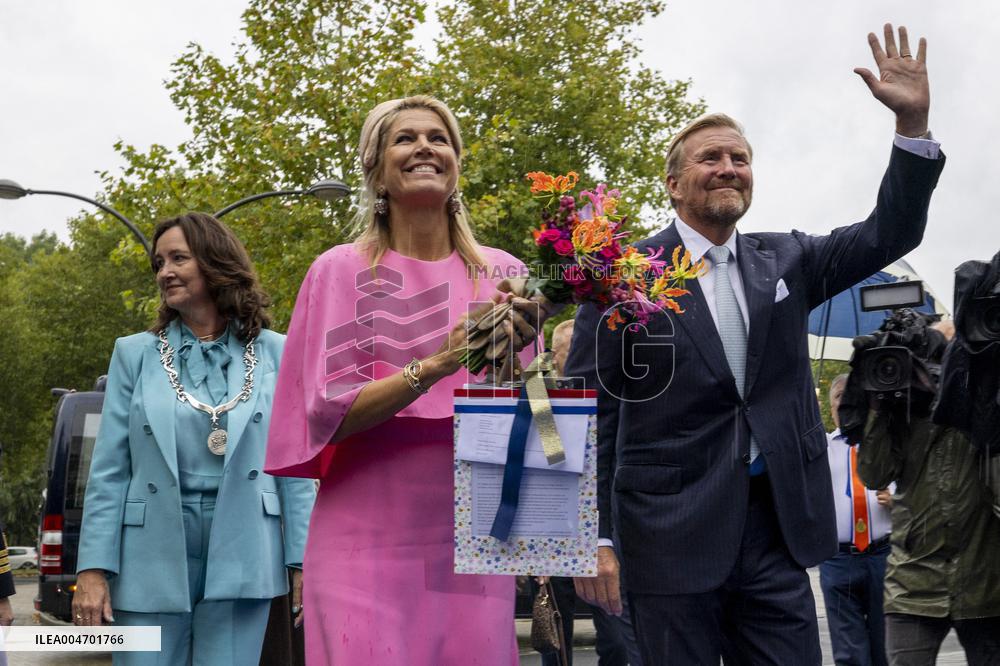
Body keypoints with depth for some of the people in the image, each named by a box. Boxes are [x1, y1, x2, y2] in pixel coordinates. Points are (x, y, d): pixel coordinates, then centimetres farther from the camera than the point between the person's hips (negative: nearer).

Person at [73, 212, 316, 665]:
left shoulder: (273, 353, 5)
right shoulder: (134, 354, 7)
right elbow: (108, 472, 4)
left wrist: (304, 562, -3)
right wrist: (92, 570, -3)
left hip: (240, 559, -1)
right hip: (152, 560, 1)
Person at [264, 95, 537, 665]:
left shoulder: (503, 274, 6)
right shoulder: (341, 271, -1)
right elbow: (327, 415, -9)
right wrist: (435, 365, -22)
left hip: (471, 542, 3)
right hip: (369, 542, -2)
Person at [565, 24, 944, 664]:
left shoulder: (783, 262, 12)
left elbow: (891, 233, 5)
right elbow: (590, 413, -3)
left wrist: (913, 120, -9)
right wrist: (593, 537, -9)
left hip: (777, 531, 4)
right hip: (671, 533, -4)